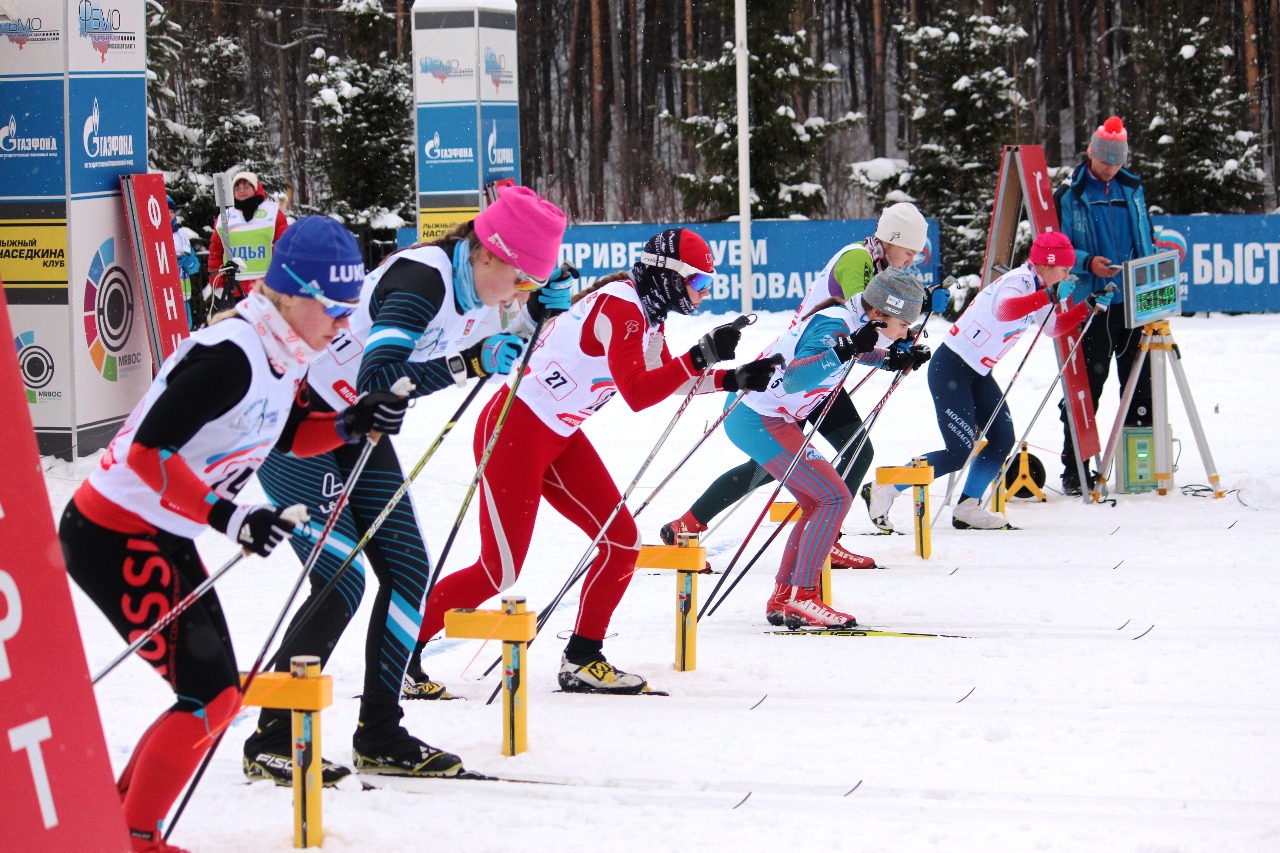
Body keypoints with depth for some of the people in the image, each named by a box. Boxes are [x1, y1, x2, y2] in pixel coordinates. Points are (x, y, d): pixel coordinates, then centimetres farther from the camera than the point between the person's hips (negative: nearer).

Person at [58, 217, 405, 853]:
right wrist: (230, 517, -32)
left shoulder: (281, 353, 4)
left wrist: (354, 423, 1)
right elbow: (148, 450, -28)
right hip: (114, 537, -10)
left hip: (165, 538, 10)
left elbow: (281, 436, 18)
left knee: (217, 695, 11)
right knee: (210, 696, -9)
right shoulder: (231, 355, -25)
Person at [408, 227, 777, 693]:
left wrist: (734, 378, 12)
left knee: (622, 541, 3)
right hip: (513, 432, -10)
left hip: (560, 437, 10)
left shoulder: (648, 312, 8)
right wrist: (701, 356, -29)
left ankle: (581, 662, 13)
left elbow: (665, 377, 23)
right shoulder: (620, 306, -20)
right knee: (499, 571, -8)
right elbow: (637, 393, -28)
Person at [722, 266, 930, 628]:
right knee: (835, 498, -11)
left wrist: (895, 359, 12)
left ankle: (783, 597, 17)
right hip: (760, 421, -10)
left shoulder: (851, 319, 6)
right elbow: (792, 379, -33)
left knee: (818, 504, 14)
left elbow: (856, 353, 30)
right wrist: (845, 351, -41)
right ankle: (800, 597, -9)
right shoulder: (836, 325, -22)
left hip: (752, 413, 10)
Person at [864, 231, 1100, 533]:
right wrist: (1050, 295, -48)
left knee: (1002, 441, 5)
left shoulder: (1037, 287, 10)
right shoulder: (1018, 282, -18)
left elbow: (1053, 327, 24)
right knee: (960, 453, -12)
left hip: (977, 373, 10)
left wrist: (1087, 307, 11)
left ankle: (967, 510, 17)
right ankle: (883, 490, -3)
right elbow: (1004, 310, -42)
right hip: (950, 369, -10)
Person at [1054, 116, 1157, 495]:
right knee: (1086, 387, -4)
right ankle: (1074, 470, 1)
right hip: (1092, 305, -5)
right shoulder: (1069, 195, -2)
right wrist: (1088, 263, -20)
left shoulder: (1132, 189, 12)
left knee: (1140, 384, 8)